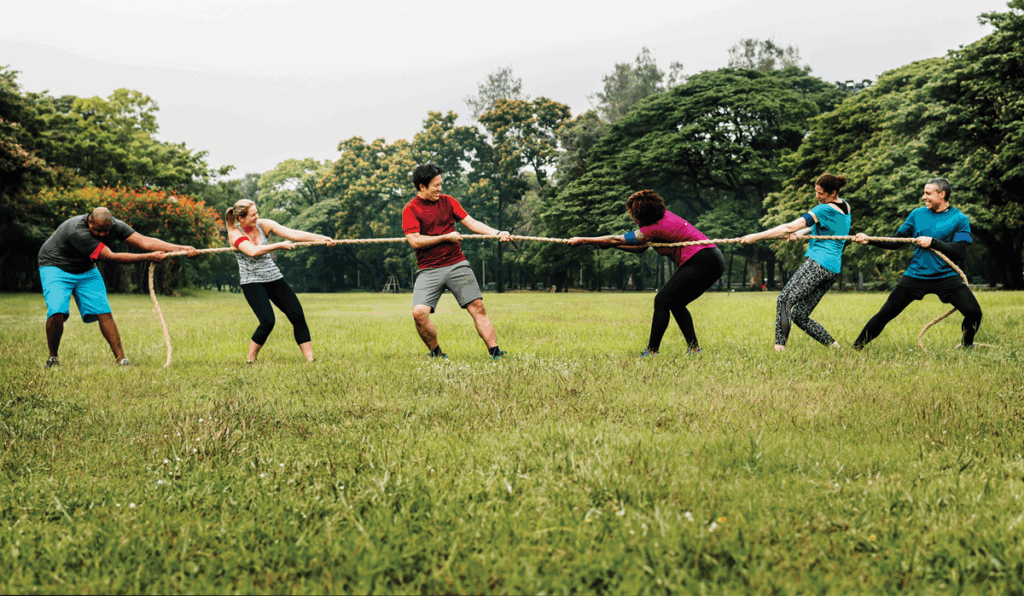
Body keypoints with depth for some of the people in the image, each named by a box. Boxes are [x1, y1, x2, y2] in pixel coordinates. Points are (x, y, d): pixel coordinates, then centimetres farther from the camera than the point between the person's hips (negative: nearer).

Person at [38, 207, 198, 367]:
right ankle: (52, 357, -4)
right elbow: (111, 257, -35)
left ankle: (121, 359, -8)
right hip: (55, 268, -6)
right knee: (57, 312, -25)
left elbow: (144, 241, -21)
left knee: (103, 312, -8)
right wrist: (149, 257, -33)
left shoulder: (114, 225, -16)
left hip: (85, 269, 6)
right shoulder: (77, 231, -36)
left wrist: (180, 248, -30)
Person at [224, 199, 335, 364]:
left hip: (274, 278, 5)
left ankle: (310, 358, -2)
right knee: (267, 320, -21)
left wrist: (321, 238, -21)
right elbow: (252, 251, -28)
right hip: (251, 281, -4)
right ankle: (250, 360, -3)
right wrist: (280, 246, -29)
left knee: (297, 316, -7)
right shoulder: (234, 233, -10)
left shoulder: (263, 225, -1)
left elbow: (291, 233, -11)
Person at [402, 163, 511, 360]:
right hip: (428, 270, -3)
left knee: (477, 307, -7)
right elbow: (415, 241, -11)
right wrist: (446, 237, -8)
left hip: (457, 264, 3)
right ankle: (436, 353, 3)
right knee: (419, 312, -18)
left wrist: (497, 233, -4)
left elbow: (471, 222, 9)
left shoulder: (448, 201, 12)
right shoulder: (410, 209, -2)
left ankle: (494, 352, -6)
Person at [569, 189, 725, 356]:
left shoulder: (654, 229, -12)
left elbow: (616, 240, -5)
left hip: (700, 261, -10)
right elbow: (640, 248, 22)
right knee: (676, 303, 16)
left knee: (662, 300, -6)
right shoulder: (664, 215, 15)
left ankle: (652, 350, -7)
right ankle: (694, 348, 11)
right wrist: (609, 244, 17)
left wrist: (583, 240, 1)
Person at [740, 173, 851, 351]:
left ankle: (780, 347, -26)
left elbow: (789, 227, -12)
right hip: (834, 270, 9)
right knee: (800, 315, 11)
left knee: (784, 300, -14)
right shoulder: (846, 208, 18)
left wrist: (756, 236, -11)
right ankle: (833, 346, 8)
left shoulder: (825, 210, -8)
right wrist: (797, 233, 8)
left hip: (818, 263, -9)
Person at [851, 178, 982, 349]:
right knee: (885, 313, -2)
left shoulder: (959, 219, -2)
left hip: (946, 276, -2)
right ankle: (856, 347, 10)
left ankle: (967, 344, 14)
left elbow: (961, 253, -12)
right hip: (916, 275, 2)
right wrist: (869, 240, 0)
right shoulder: (917, 214, 9)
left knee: (974, 312, -16)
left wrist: (932, 242, -15)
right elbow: (896, 242, 12)